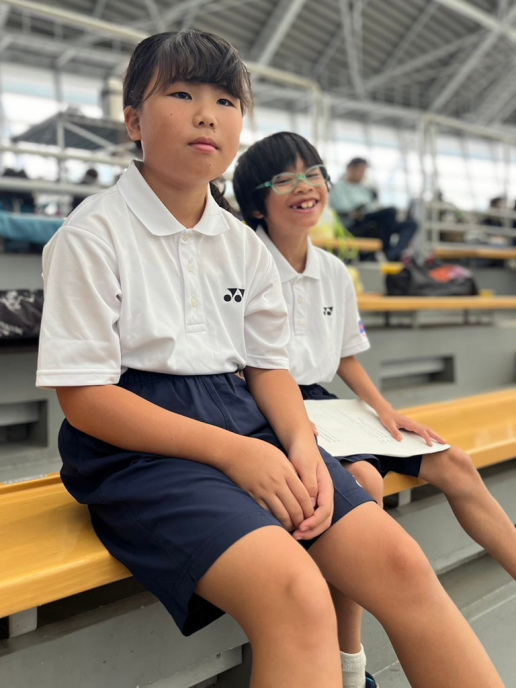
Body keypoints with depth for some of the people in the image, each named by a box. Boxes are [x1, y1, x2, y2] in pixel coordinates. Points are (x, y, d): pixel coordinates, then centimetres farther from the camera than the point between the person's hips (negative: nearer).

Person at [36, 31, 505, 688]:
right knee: (296, 592, -30)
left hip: (243, 425, 6)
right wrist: (231, 452, -17)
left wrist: (301, 445, -9)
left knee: (400, 562, -11)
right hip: (138, 442, -5)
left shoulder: (243, 244, 11)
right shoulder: (93, 235, -6)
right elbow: (83, 399, -11)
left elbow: (268, 366, 13)